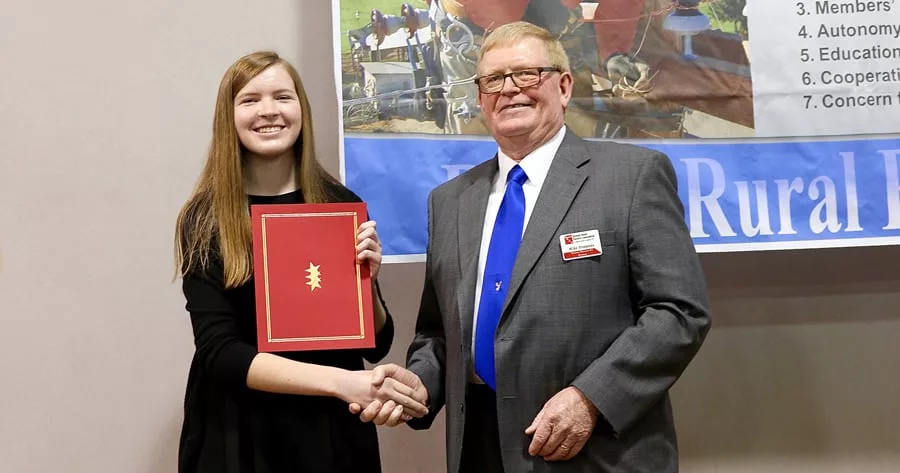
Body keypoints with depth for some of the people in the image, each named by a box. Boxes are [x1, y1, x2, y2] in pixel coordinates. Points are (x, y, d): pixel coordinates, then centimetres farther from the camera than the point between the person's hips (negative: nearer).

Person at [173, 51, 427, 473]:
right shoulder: (203, 222, -7)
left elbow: (377, 344, 3)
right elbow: (220, 352, -14)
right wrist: (339, 382, -24)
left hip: (333, 434, 2)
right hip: (241, 438, -2)